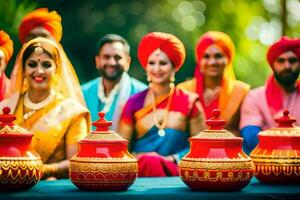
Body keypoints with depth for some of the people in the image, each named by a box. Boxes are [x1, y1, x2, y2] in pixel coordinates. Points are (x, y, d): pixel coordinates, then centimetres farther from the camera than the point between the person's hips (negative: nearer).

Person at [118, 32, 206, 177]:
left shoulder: (189, 102, 10)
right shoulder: (134, 103, 12)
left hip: (175, 171, 0)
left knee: (156, 163, -37)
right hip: (139, 169, 0)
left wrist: (173, 158, -7)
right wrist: (139, 157, -9)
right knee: (149, 162, -37)